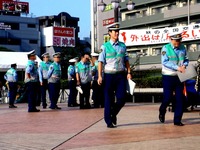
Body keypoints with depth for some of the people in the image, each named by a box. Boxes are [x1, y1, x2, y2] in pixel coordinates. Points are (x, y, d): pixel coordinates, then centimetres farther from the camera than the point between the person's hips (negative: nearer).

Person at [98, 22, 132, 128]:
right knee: (109, 99, 3)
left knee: (122, 98, -3)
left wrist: (128, 72, 4)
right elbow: (101, 61, -4)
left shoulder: (123, 46, 9)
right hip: (109, 75, -3)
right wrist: (100, 76, -10)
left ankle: (114, 114, 24)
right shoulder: (105, 46, -1)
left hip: (121, 75, 3)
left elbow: (126, 60, 13)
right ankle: (109, 121, 13)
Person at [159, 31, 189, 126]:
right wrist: (177, 68, -23)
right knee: (167, 97, 0)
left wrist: (184, 65, -11)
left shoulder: (182, 48, 5)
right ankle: (162, 112, 31)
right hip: (168, 76, -4)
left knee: (180, 98, 0)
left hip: (179, 76, 4)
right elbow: (165, 62, -16)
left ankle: (177, 120, 8)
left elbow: (186, 59, 13)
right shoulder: (166, 48, -8)